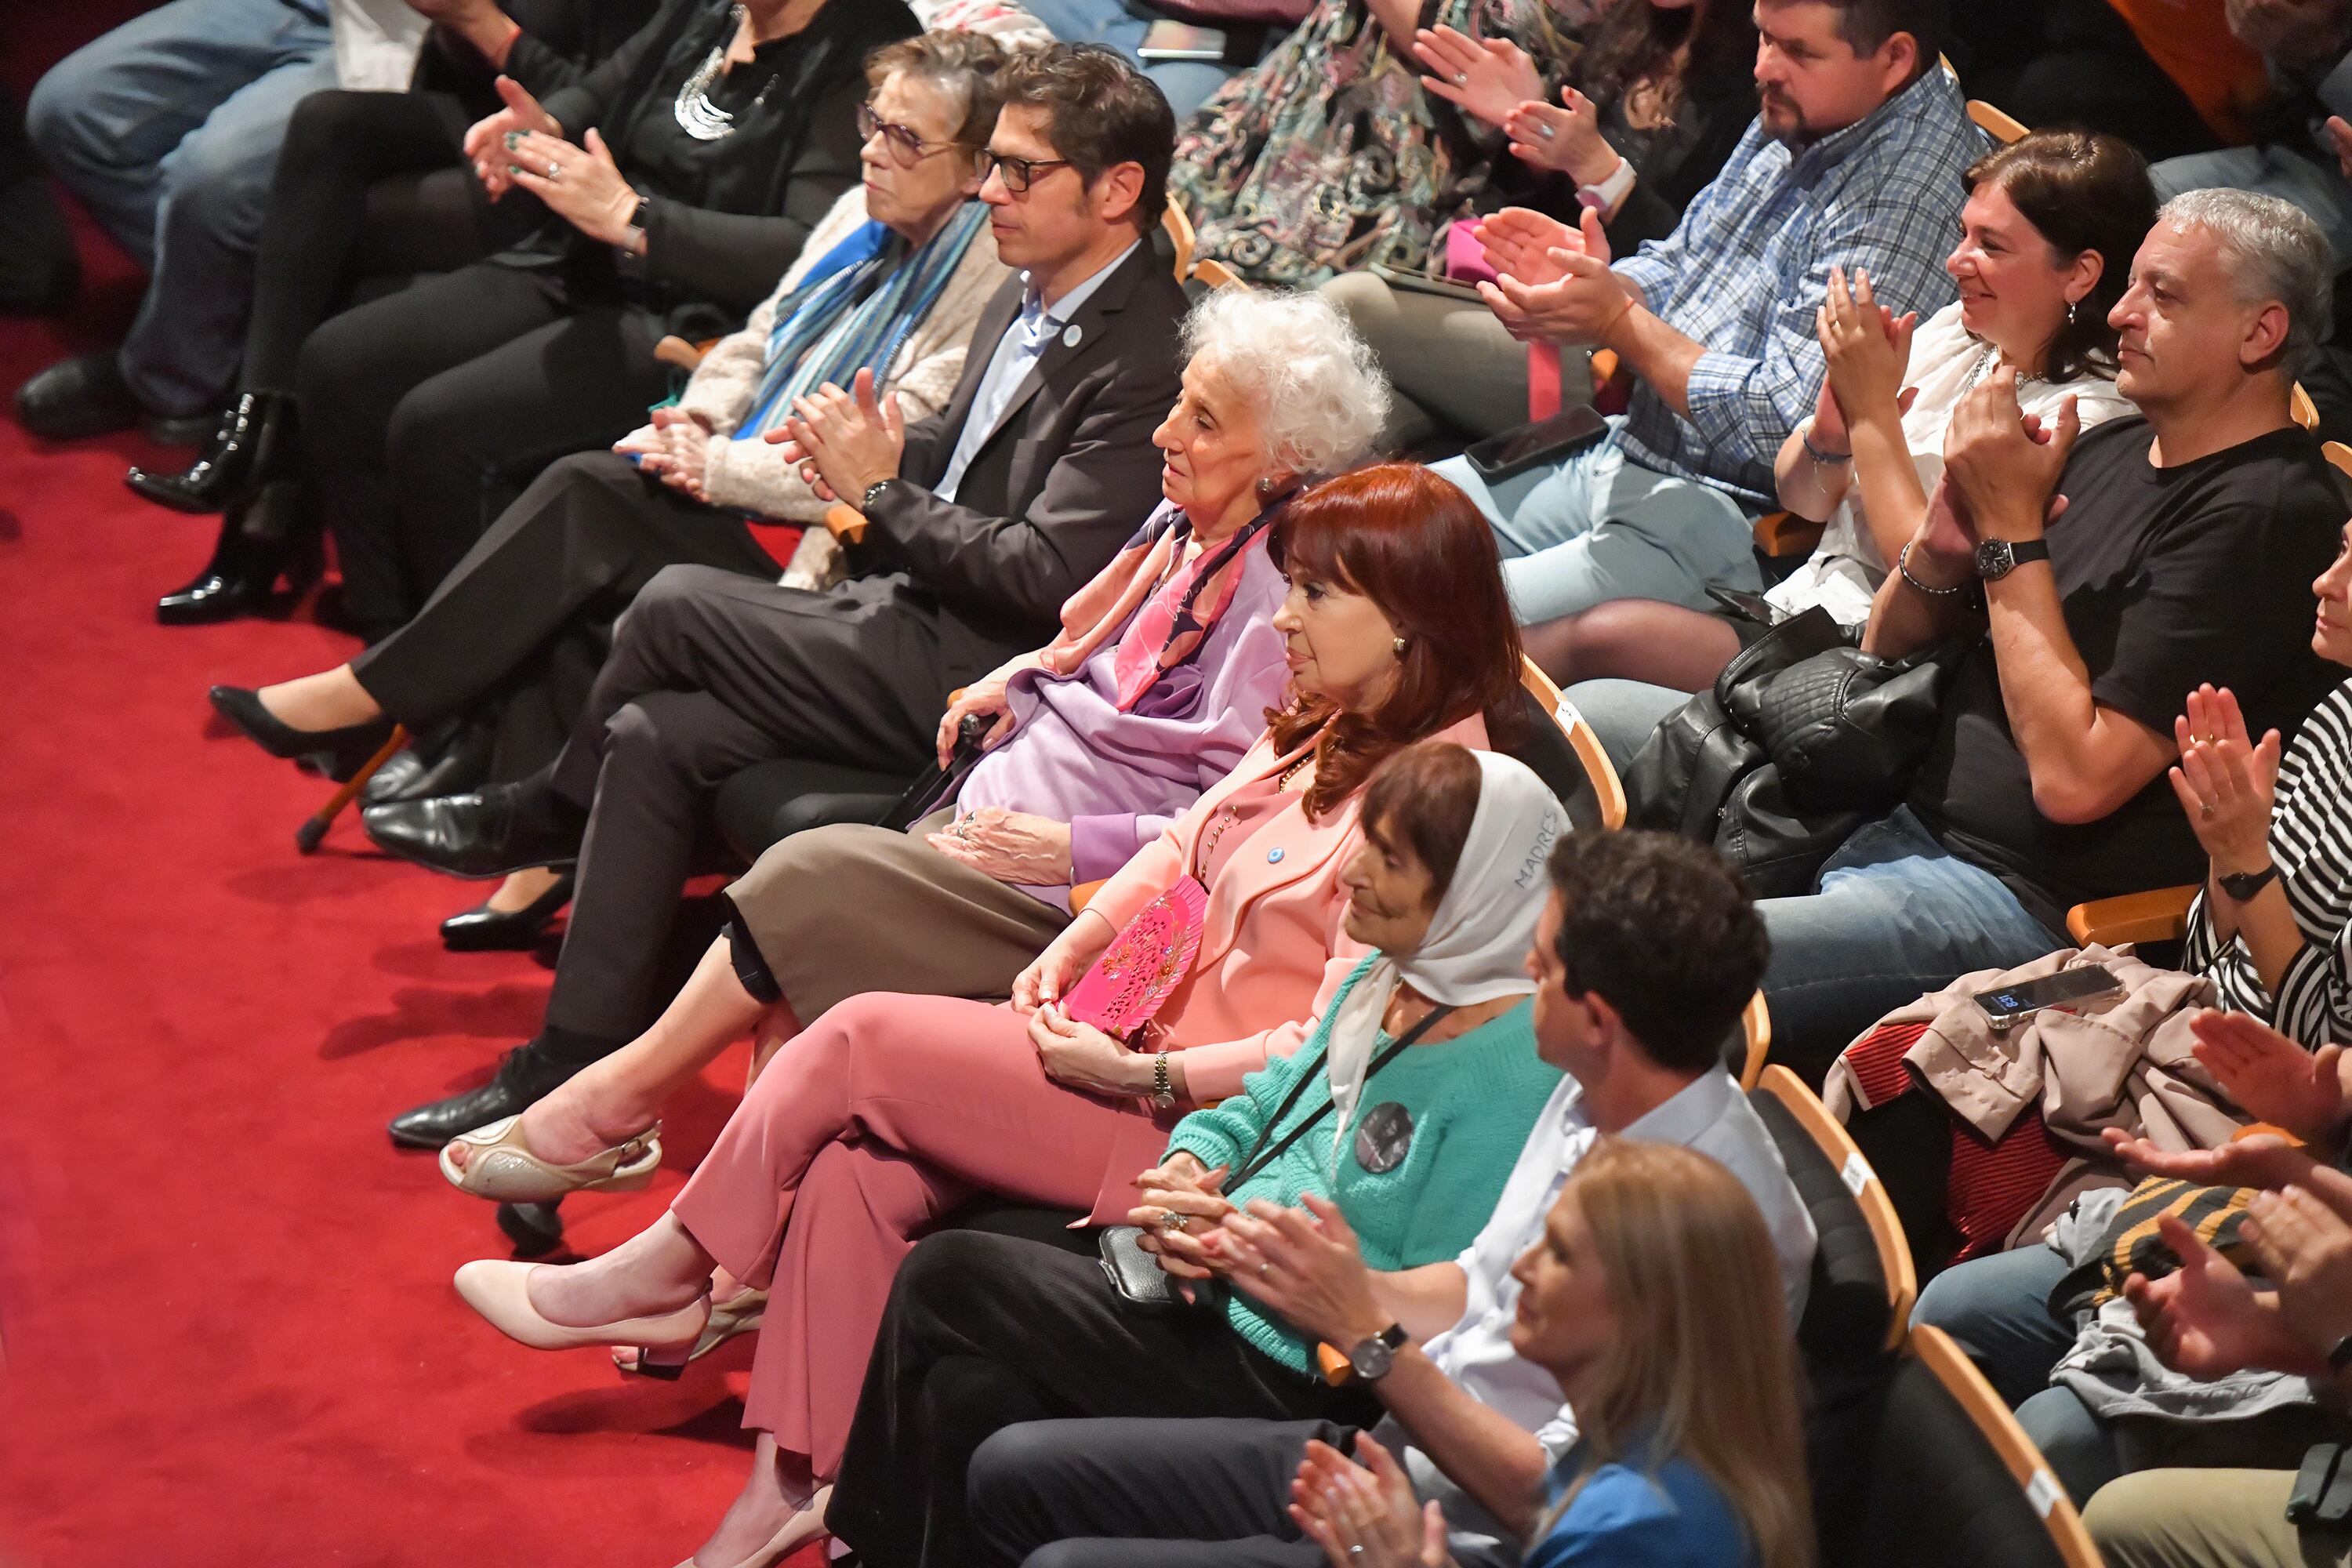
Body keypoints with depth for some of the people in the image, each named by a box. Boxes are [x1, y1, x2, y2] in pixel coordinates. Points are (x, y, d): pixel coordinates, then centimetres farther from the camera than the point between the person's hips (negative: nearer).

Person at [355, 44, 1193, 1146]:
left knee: (675, 604, -16)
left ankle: (542, 817, 6)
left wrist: (883, 489, -14)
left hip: (968, 678, -9)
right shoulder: (1028, 297, 12)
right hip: (914, 618, 10)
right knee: (654, 735, -5)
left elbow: (1045, 579, -22)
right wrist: (877, 450, 1)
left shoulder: (1144, 360, -18)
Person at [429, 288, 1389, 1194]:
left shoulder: (1279, 604, -17)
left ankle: (617, 1097, -1)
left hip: (1076, 898, -8)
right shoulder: (1184, 527, 11)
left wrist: (1067, 849, -18)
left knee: (818, 880, -18)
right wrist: (1028, 674, 11)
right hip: (993, 812, 8)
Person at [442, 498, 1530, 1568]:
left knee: (861, 1041, -10)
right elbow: (1183, 853, 18)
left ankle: (663, 1273, 10)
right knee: (862, 1164, -9)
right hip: (1139, 1046, 9)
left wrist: (1137, 1074, -20)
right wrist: (1066, 955, 2)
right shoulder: (1330, 731, 10)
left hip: (1194, 1121, -9)